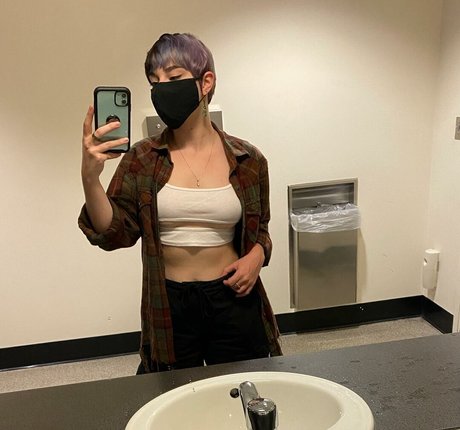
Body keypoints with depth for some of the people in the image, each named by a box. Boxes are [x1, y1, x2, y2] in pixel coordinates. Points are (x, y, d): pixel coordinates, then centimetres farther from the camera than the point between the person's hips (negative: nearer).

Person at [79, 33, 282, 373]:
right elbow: (114, 234, -11)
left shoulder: (247, 160, -2)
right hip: (169, 306, 0)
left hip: (233, 301, 0)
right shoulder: (142, 159, -3)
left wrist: (257, 255, -9)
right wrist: (90, 177, -26)